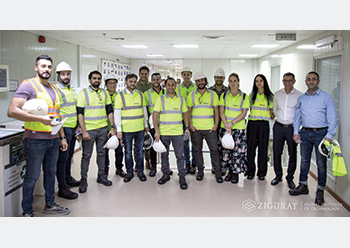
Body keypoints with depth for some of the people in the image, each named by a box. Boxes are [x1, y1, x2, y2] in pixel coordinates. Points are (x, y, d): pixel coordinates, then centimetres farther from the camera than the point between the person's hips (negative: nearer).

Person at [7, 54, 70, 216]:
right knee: (32, 177, 3)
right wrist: (41, 119, -23)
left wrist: (62, 137, 18)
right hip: (35, 140, -7)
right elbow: (12, 111, -19)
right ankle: (27, 212, 19)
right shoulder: (28, 85, -9)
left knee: (51, 173, 17)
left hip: (53, 139, 7)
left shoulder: (53, 88, 15)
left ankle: (50, 205, 33)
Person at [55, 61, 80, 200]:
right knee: (62, 158, -4)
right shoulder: (56, 90, -11)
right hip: (63, 128, -8)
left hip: (73, 128, 8)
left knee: (69, 155, 19)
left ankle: (68, 178, 34)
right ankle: (62, 188, 2)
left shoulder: (71, 90, 16)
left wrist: (78, 125, 14)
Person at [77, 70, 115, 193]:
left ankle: (101, 175, 25)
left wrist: (112, 127, 3)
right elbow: (80, 114, -8)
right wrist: (84, 131, -14)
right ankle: (84, 179, 13)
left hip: (103, 129, 4)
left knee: (102, 153, 12)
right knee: (86, 155, 2)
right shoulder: (83, 93, -4)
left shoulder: (105, 93, 9)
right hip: (89, 129, -4)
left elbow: (110, 111, 12)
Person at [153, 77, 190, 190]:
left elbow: (185, 114, 12)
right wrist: (156, 131, -9)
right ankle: (166, 174, 27)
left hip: (178, 133, 0)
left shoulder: (181, 99, 7)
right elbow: (155, 115, -2)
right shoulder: (160, 99, 1)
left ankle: (182, 177, 12)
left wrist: (187, 128, 3)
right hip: (163, 132, 0)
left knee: (180, 155, 2)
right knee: (164, 154, 11)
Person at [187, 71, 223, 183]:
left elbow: (216, 110, 5)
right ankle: (200, 170, 21)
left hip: (210, 128, -1)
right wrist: (190, 125, -3)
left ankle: (217, 172, 10)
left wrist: (216, 125, -4)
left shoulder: (213, 94, 5)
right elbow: (188, 111, 8)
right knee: (197, 150, 8)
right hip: (196, 128, 1)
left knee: (214, 149, -1)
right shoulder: (191, 95, 7)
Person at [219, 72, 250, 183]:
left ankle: (236, 172, 10)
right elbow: (221, 112, 2)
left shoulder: (244, 96, 1)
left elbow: (244, 114, -5)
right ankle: (229, 171, 19)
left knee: (238, 151, -4)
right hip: (225, 128, 2)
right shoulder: (224, 95, 8)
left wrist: (232, 123, -15)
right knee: (226, 150, 4)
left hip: (239, 128, -2)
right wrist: (226, 125, -11)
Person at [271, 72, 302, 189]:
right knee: (276, 153, 7)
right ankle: (278, 175, 24)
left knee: (292, 154, 4)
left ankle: (290, 178, 20)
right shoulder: (277, 94, 6)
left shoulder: (299, 95, -3)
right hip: (278, 127, 3)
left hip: (292, 128, -2)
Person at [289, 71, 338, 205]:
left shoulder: (326, 97, 0)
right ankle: (303, 186, 23)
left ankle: (320, 190, 11)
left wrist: (329, 135, -12)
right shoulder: (301, 98, 12)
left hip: (321, 133, -4)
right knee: (304, 160, 11)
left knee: (321, 163, 0)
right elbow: (297, 116, 17)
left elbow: (332, 118, -4)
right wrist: (296, 132, 6)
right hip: (305, 133, 4)